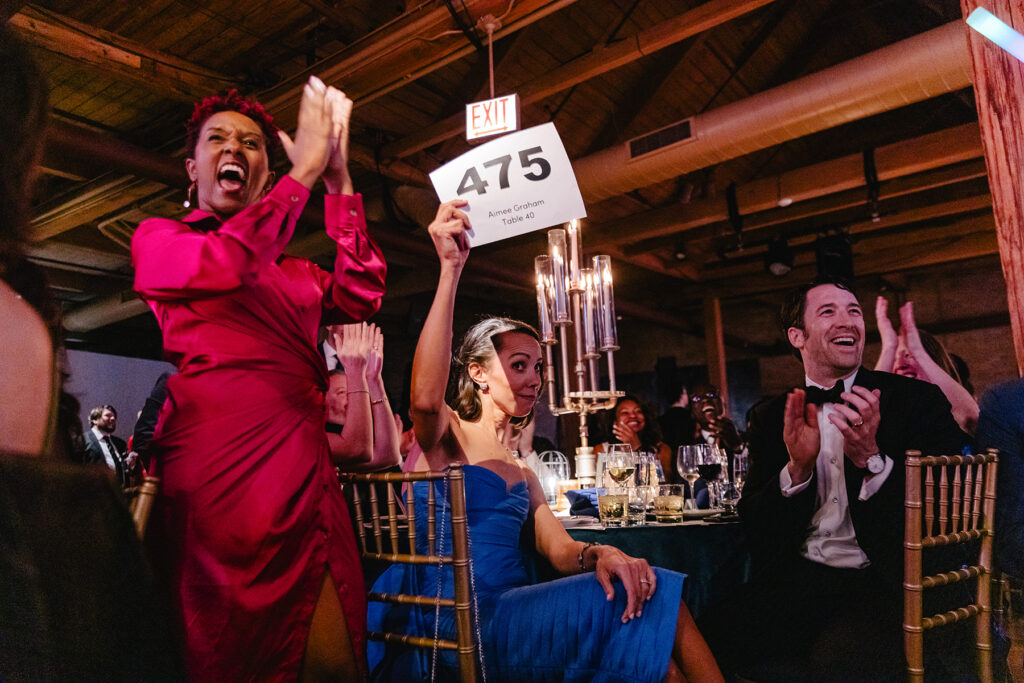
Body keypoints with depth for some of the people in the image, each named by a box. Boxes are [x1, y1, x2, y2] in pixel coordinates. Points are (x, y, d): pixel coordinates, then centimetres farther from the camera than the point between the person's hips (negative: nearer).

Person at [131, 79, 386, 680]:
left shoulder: (293, 270, 24)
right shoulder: (158, 238, 12)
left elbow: (360, 297, 6)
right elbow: (226, 263, -10)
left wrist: (339, 179, 6)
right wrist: (306, 169, -4)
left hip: (306, 466, 5)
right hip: (222, 464, -4)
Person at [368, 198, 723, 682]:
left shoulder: (521, 474, 22)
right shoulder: (444, 436, 2)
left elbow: (558, 548, 8)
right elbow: (425, 397, -22)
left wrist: (598, 554, -17)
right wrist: (451, 268, -26)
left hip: (508, 618, 6)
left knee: (646, 593, -19)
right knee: (653, 600, -21)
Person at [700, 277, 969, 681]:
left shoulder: (919, 401, 2)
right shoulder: (772, 417, 8)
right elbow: (753, 524, 5)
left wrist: (870, 459, -19)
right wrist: (798, 467, -15)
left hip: (882, 584, -3)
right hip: (797, 581, 3)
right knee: (715, 634, -23)